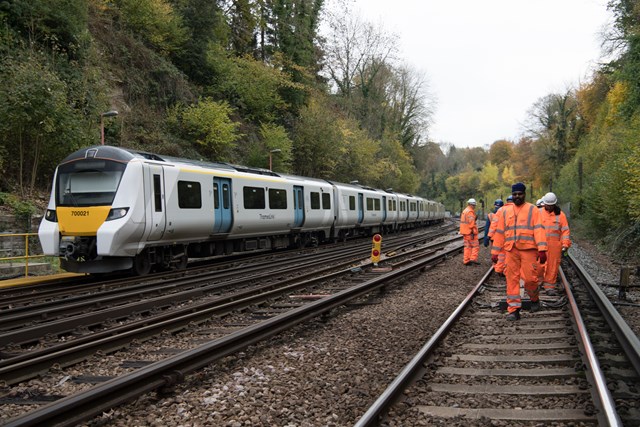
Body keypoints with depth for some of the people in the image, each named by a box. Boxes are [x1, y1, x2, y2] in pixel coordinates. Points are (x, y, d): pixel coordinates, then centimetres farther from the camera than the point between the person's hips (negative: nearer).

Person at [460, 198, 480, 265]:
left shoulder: (464, 211, 17)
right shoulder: (470, 212, -14)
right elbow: (471, 222, -20)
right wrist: (473, 232, -21)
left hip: (465, 232, 9)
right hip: (470, 232, -9)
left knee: (467, 246, 11)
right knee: (475, 245, -3)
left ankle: (466, 260, 9)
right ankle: (473, 259, -11)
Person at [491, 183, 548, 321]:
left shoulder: (533, 210, 4)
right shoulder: (505, 211, 14)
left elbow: (539, 230, -6)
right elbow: (499, 232, 16)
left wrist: (542, 250, -17)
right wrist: (495, 252, 12)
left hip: (528, 249, -3)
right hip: (511, 251, 3)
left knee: (530, 278, -5)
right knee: (512, 279, 2)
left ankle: (534, 299, 25)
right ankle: (514, 309, 6)